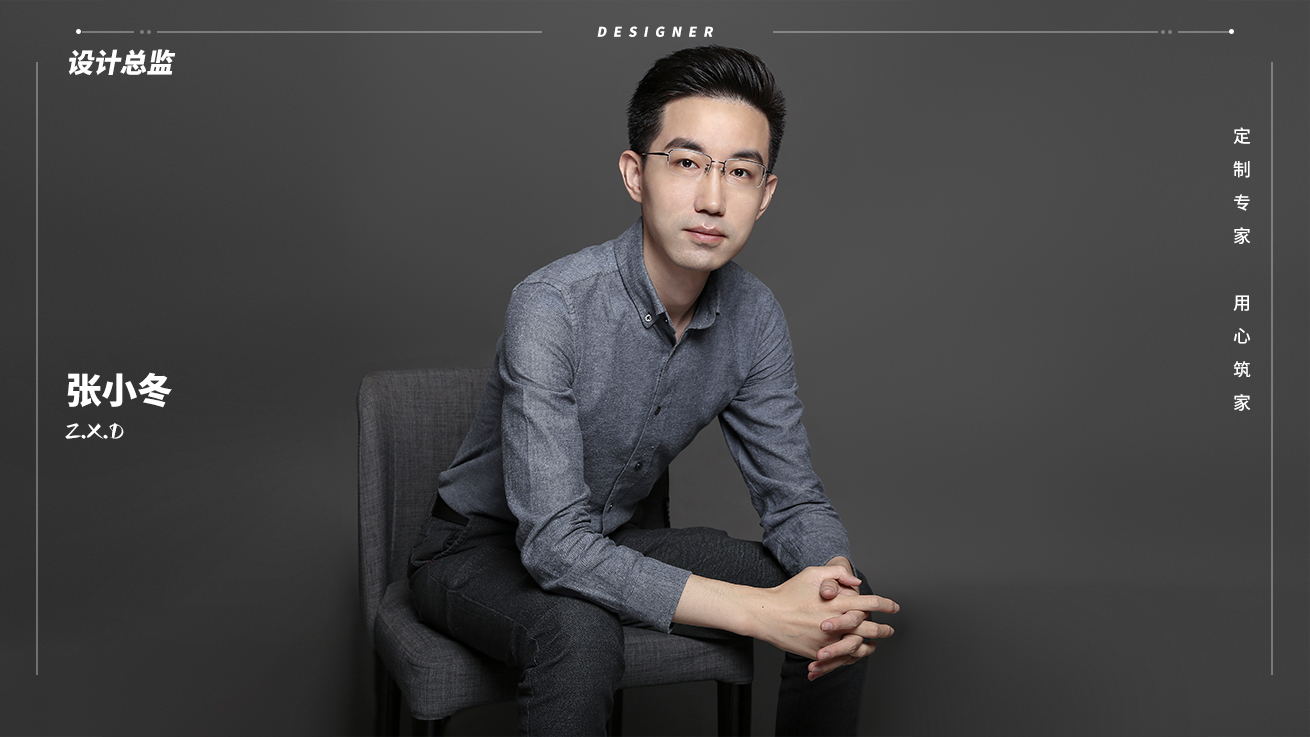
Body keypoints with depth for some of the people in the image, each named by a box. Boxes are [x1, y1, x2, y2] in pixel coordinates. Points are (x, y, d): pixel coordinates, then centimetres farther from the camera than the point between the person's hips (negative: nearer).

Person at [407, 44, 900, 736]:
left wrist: (836, 576, -27)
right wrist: (756, 611, -39)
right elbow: (556, 544, -35)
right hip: (480, 550, -5)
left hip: (614, 542, 6)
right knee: (579, 633, -39)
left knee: (842, 601, -7)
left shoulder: (755, 316, -11)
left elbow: (793, 497, -3)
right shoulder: (553, 306, -30)